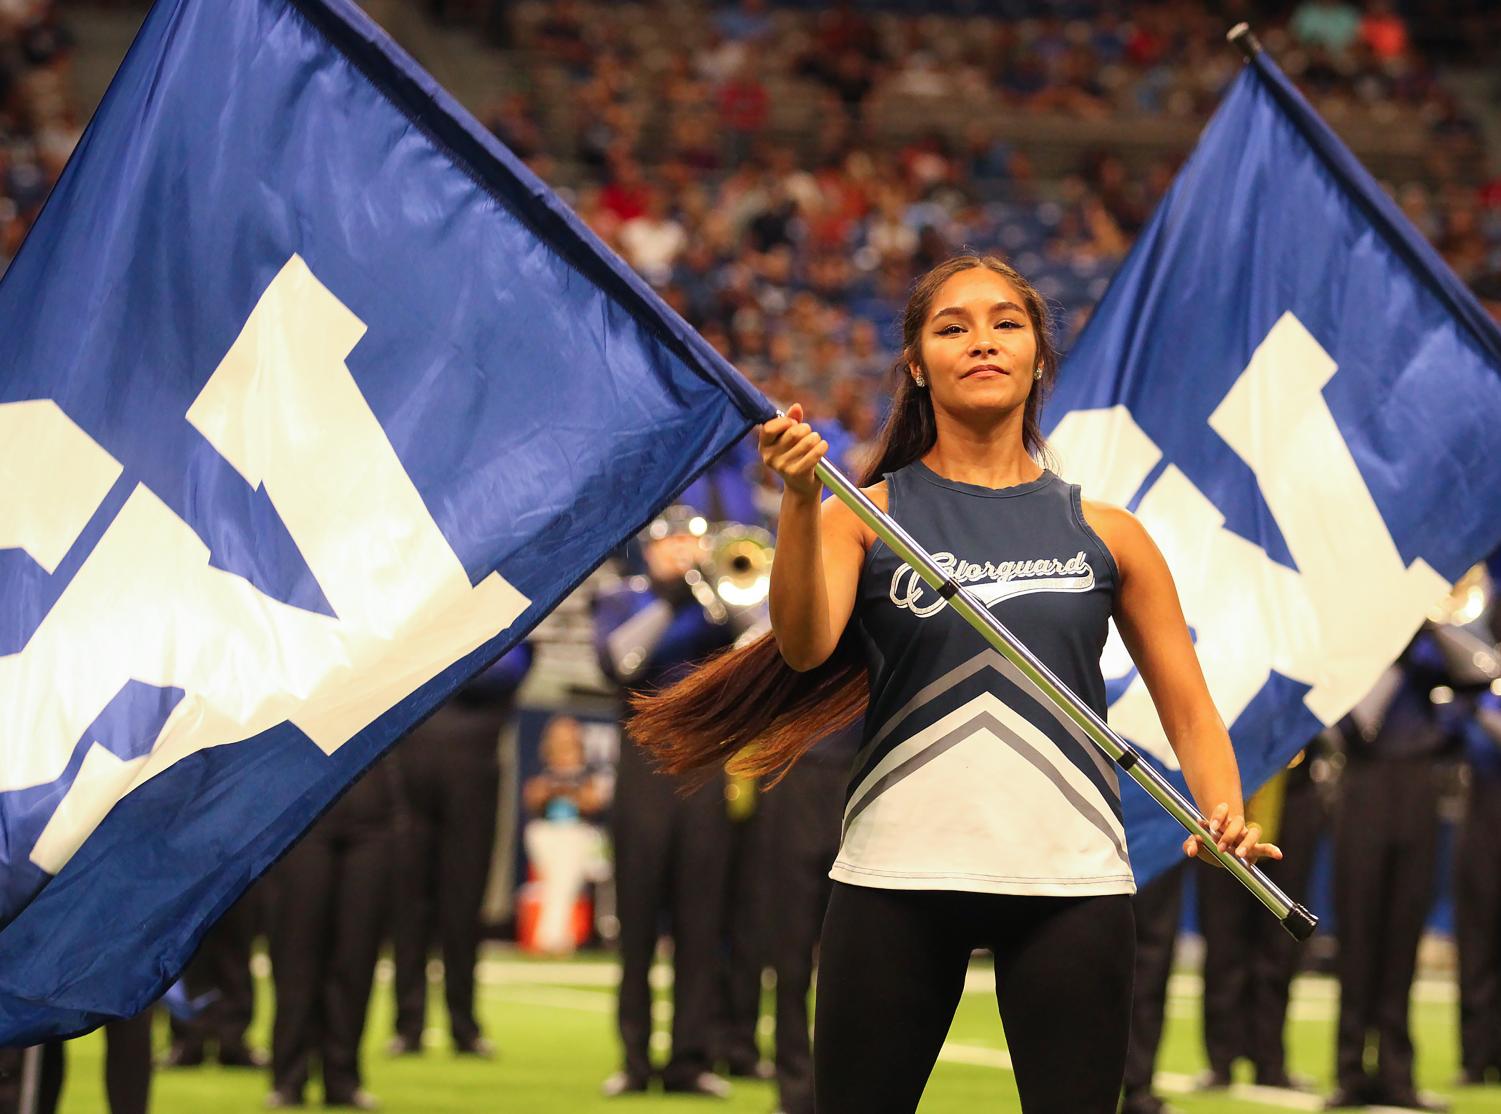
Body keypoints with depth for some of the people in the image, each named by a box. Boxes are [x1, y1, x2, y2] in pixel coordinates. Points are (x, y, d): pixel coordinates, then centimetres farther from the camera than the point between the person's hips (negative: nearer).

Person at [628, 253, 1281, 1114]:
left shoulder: (1105, 534, 10)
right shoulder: (866, 517, 7)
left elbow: (1189, 707, 11)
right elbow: (804, 647, -11)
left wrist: (1226, 817, -8)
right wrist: (800, 501, -24)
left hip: (1071, 879, 1)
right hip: (899, 872, -1)